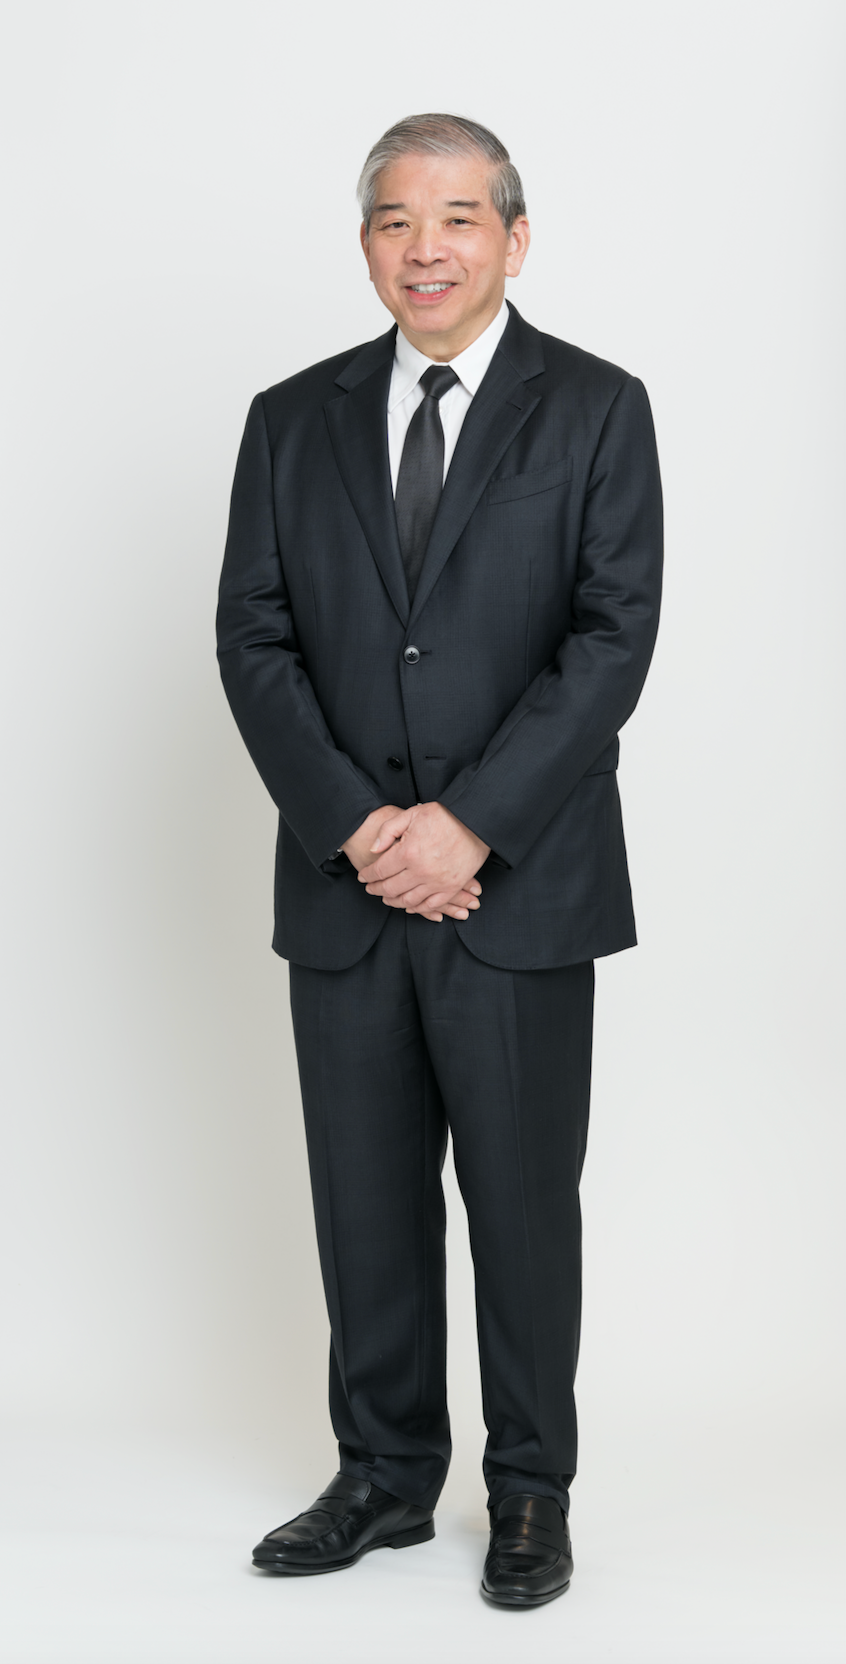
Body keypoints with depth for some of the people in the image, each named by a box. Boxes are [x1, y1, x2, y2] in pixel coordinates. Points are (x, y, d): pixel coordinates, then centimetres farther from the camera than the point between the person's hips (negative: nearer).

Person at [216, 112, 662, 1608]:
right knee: (365, 1201, 10)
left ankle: (531, 1493, 22)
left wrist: (468, 822, -15)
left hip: (519, 888, -3)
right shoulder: (294, 421, 10)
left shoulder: (596, 412, 1)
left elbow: (614, 637, -8)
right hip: (344, 886, 3)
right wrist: (356, 823, -10)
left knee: (523, 1198, 6)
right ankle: (386, 1476, 26)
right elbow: (253, 639, 3)